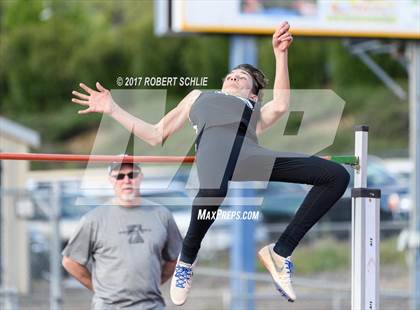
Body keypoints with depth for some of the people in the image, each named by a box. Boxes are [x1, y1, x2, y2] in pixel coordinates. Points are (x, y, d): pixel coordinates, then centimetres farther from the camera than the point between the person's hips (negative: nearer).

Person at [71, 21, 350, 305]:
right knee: (213, 193, -42)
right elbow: (156, 135, 38)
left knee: (337, 176, -16)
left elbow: (280, 106, 14)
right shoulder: (199, 96, 43)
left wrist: (281, 55, 9)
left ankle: (281, 252, -8)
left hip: (251, 153, 2)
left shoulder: (256, 109, 40)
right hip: (216, 142, -2)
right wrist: (112, 109, 35)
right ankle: (187, 259, -10)